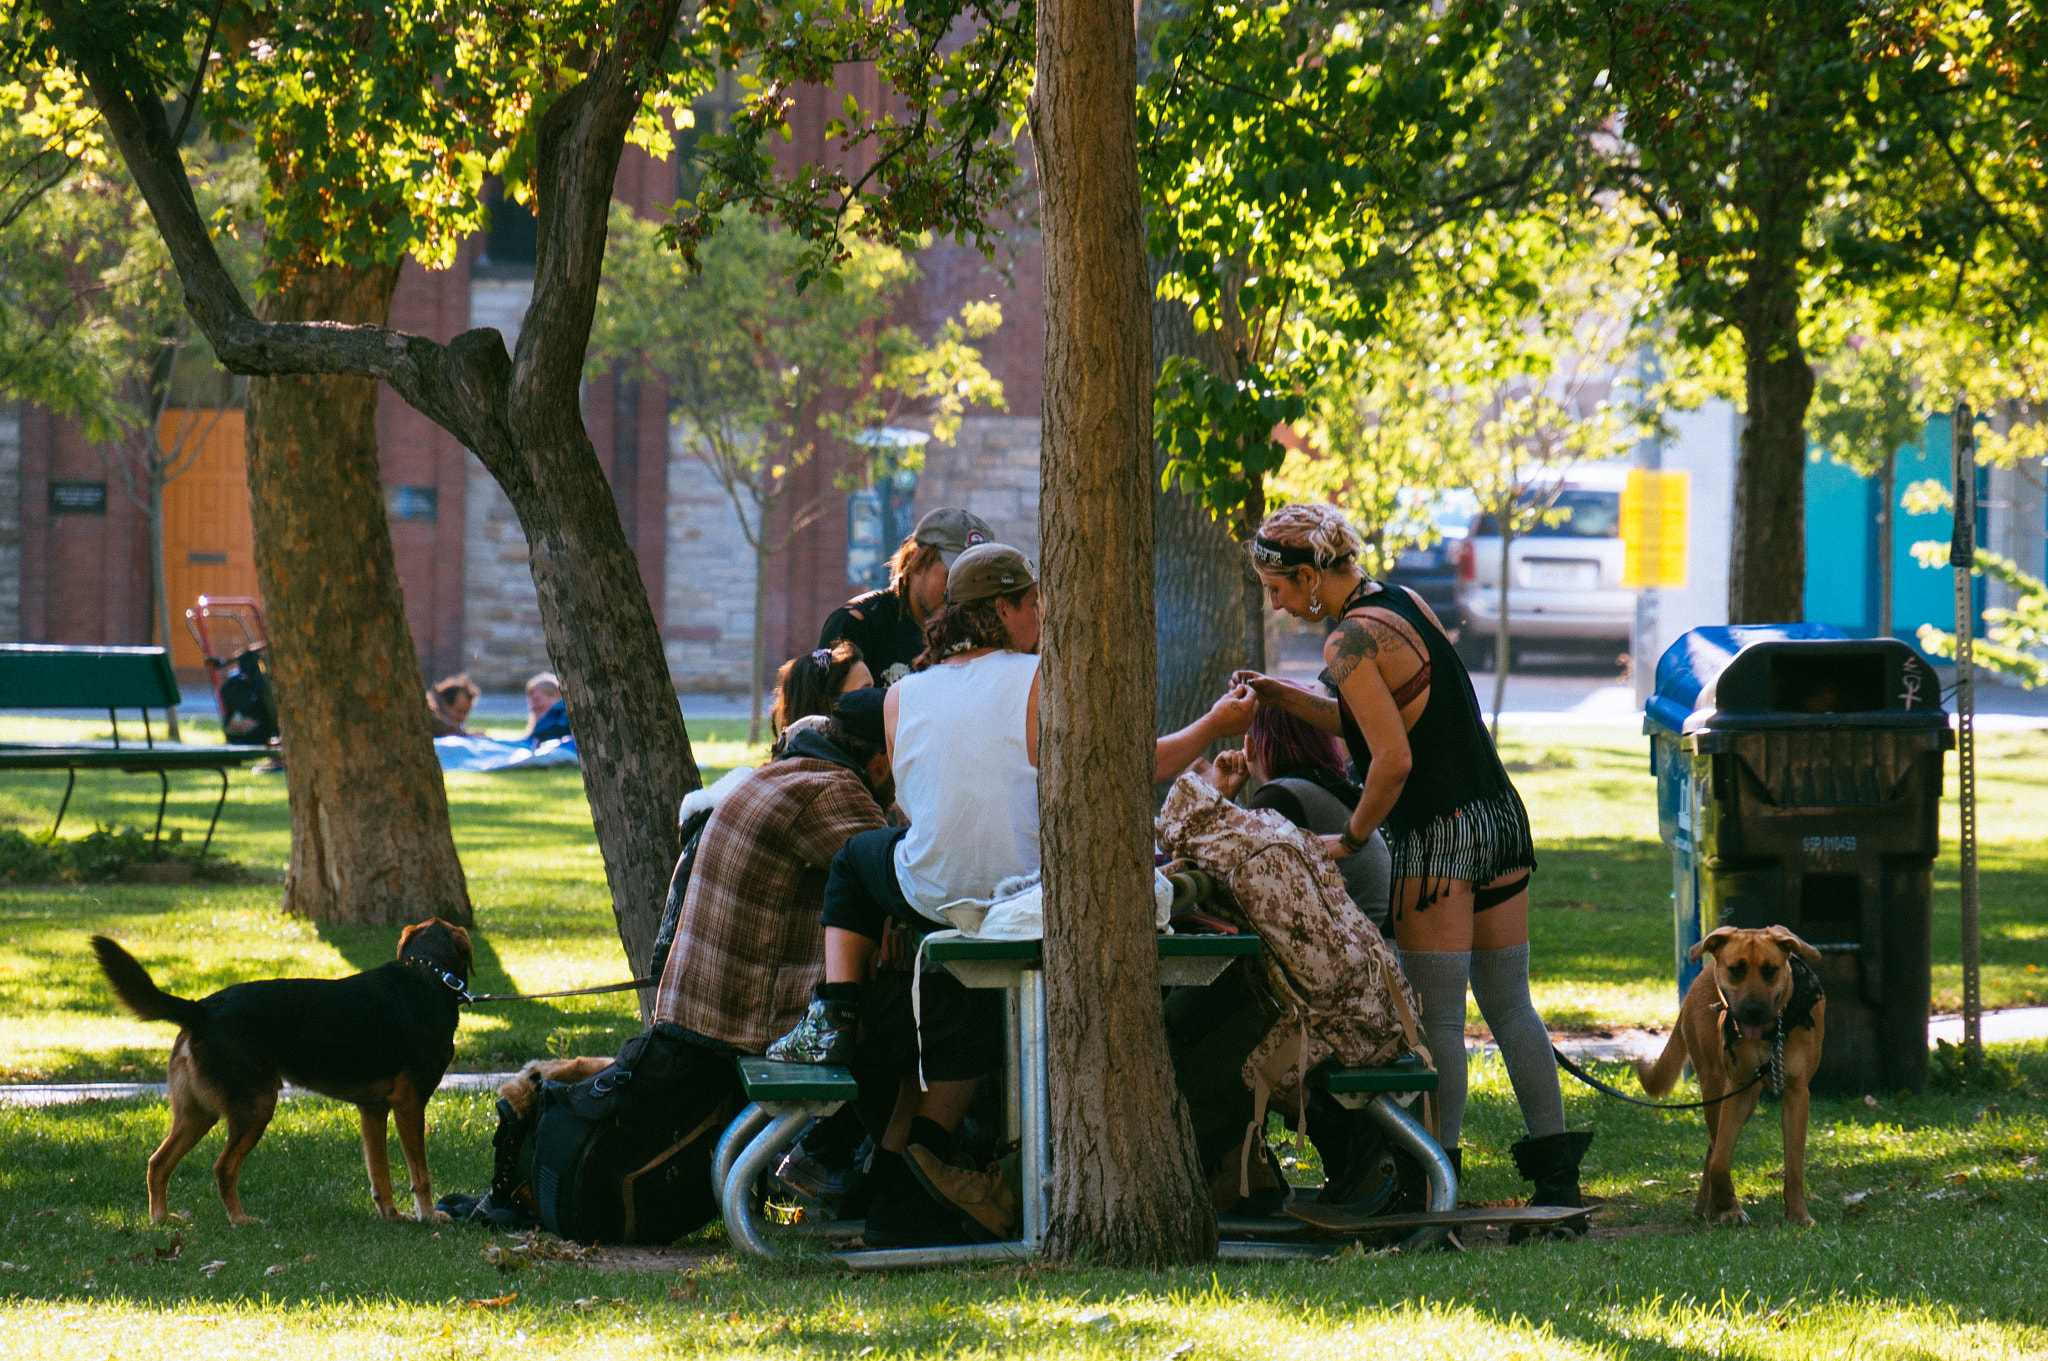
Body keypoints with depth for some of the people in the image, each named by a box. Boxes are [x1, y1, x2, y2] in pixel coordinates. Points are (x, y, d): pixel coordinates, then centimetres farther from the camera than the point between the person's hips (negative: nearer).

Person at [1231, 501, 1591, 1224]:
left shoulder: (1351, 641, -15)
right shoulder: (1402, 602, 12)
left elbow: (1394, 760, -19)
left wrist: (1349, 839, -7)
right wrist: (1283, 696, 13)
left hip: (1438, 838, -9)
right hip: (1498, 814, 9)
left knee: (1439, 1016, -3)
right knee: (1509, 1005, 12)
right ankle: (1557, 1171, 12)